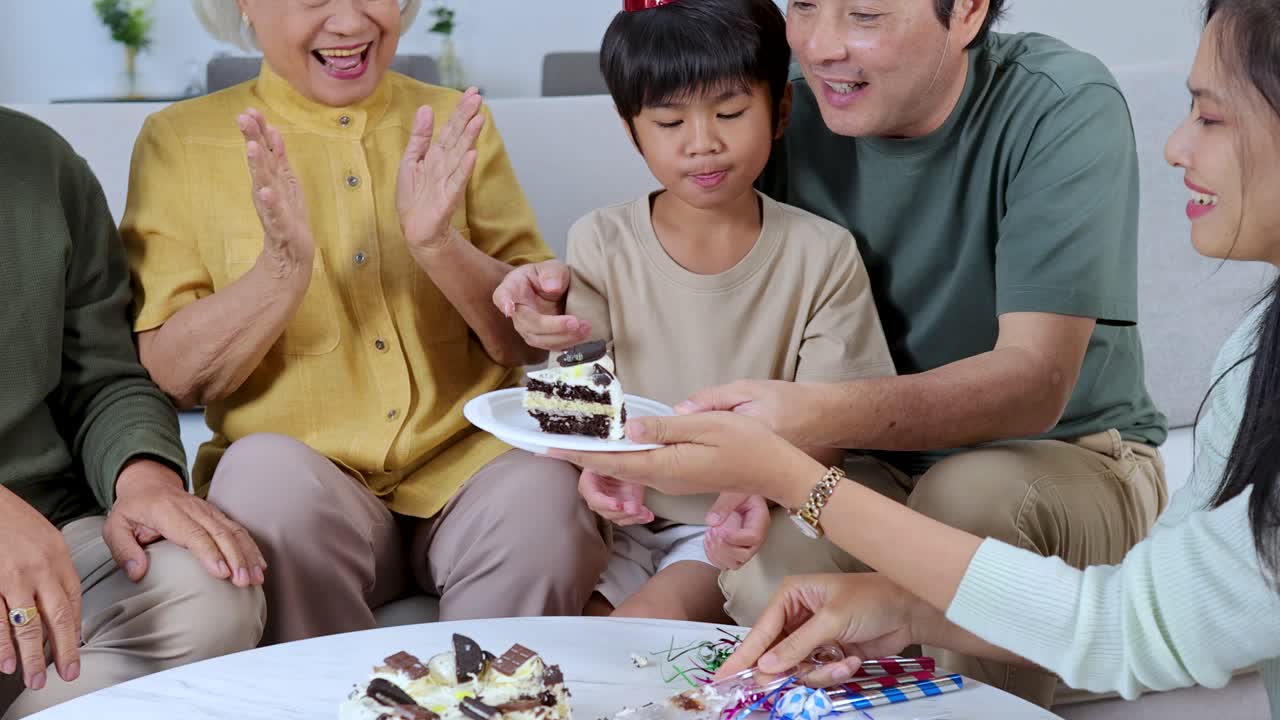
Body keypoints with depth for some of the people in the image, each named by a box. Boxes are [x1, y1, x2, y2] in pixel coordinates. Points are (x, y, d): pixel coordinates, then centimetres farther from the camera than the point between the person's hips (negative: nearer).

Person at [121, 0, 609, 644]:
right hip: (307, 471, 0)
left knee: (543, 491, -29)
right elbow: (173, 378, -2)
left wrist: (437, 243, -13)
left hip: (465, 465, 1)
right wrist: (284, 268, -18)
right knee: (264, 471, -31)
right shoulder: (181, 139, 5)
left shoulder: (456, 124, 10)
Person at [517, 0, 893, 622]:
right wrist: (599, 466, -25)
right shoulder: (601, 245, 0)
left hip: (740, 528, -2)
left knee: (652, 616, -26)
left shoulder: (823, 256, -3)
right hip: (624, 519, 2)